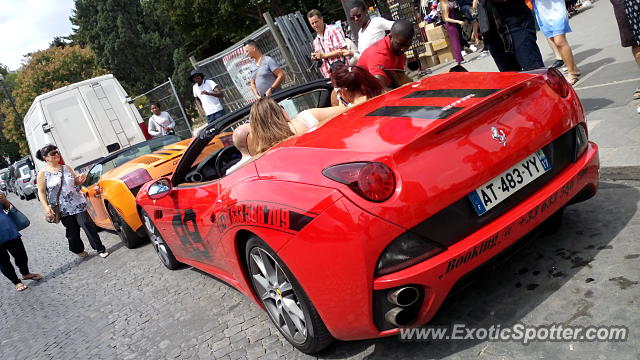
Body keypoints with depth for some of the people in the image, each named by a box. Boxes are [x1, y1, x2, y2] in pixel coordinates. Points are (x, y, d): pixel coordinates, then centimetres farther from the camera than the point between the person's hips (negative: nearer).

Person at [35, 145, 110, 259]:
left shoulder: (66, 168, 7)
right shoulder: (43, 173, -3)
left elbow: (76, 182, 17)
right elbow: (41, 192, -4)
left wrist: (81, 179, -7)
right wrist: (46, 207, -15)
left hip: (78, 203, 2)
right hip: (63, 209, -2)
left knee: (88, 225, -5)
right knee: (72, 231, 6)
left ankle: (100, 249, 2)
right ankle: (78, 250, 27)